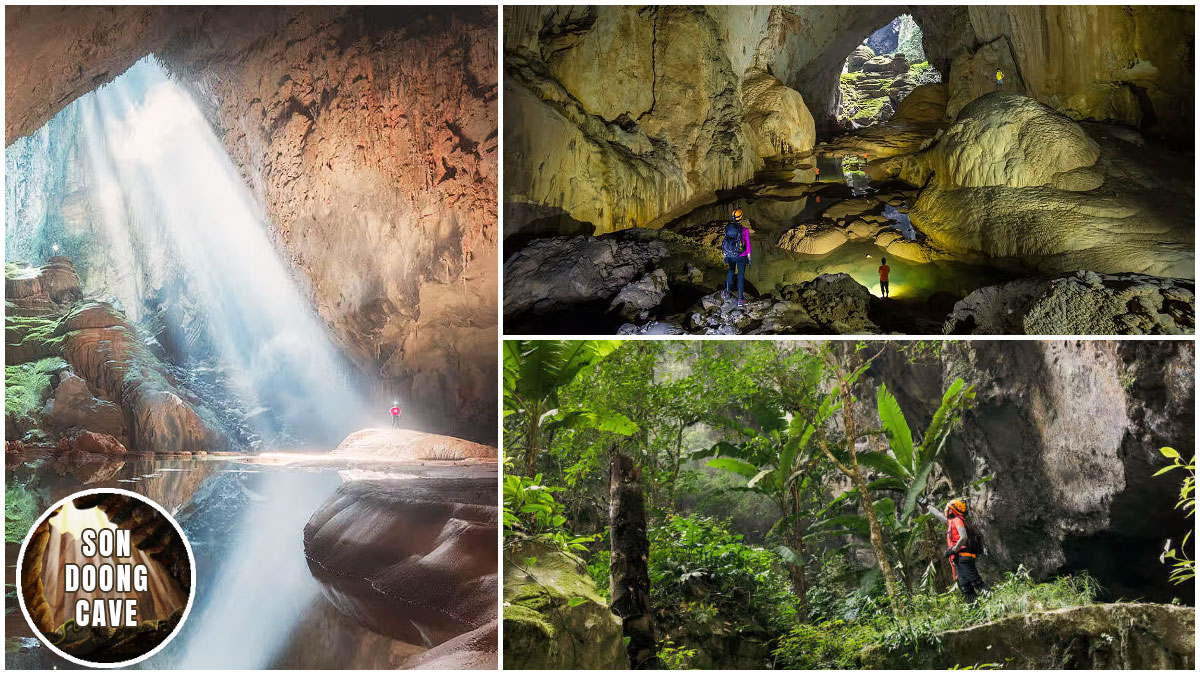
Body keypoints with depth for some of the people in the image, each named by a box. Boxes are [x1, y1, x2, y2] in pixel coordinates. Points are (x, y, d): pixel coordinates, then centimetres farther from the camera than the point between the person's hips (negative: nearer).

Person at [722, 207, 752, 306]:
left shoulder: (727, 227, -4)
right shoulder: (744, 228, -15)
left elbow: (725, 242, 3)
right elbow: (747, 243, -9)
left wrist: (725, 255, 14)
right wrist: (749, 256, 1)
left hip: (730, 255, 3)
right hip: (741, 256, -3)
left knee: (731, 271, 30)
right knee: (741, 276, 6)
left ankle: (727, 292, 26)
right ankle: (740, 299, 8)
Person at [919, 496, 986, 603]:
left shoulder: (958, 520, -2)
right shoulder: (951, 521, 25)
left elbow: (964, 537, -17)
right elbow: (939, 515, 43)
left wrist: (953, 550, -17)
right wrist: (927, 506, 55)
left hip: (963, 557, -9)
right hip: (958, 560, 9)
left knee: (976, 582, -18)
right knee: (965, 587, -1)